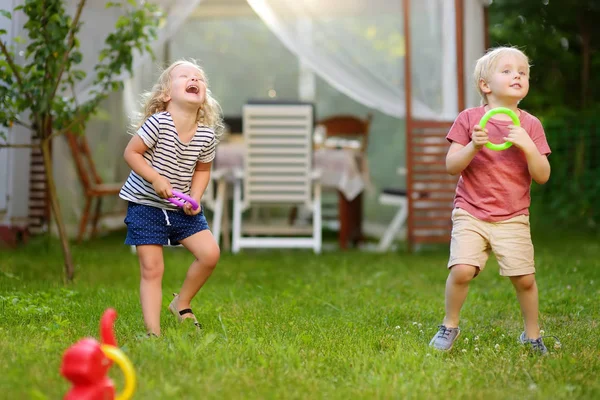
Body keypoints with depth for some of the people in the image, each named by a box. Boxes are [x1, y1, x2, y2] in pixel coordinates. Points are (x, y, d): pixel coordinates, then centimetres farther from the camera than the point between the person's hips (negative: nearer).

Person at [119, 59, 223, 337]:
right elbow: (131, 152, -13)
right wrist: (156, 179, -22)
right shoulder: (158, 123, -20)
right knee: (152, 269, -5)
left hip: (182, 208, 4)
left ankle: (182, 303, 17)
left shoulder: (207, 135, -6)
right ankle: (153, 332, 0)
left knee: (210, 253, -6)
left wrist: (195, 198, -5)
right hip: (146, 204, -4)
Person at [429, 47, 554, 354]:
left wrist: (527, 145, -16)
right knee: (461, 270, -17)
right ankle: (449, 326, 7)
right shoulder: (469, 119, 0)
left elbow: (542, 176, -1)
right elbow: (451, 166, -3)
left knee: (525, 278, -3)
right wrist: (473, 146, -20)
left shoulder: (530, 125, 4)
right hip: (470, 214, -1)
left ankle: (532, 335, 20)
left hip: (513, 219, 2)